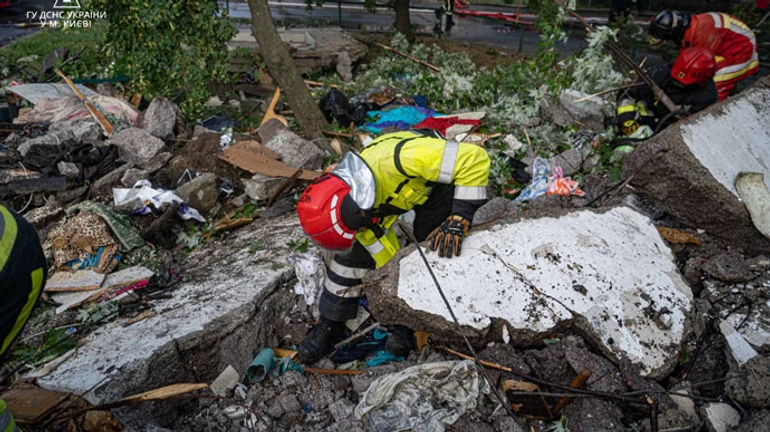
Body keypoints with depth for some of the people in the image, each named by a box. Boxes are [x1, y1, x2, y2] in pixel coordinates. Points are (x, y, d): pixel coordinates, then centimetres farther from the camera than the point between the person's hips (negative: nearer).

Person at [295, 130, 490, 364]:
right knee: (356, 248, -4)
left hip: (438, 179, -3)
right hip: (395, 191, 3)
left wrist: (459, 218, -42)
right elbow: (383, 251, -15)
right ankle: (331, 323, 11)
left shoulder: (398, 160, -47)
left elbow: (475, 158, -42)